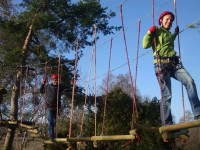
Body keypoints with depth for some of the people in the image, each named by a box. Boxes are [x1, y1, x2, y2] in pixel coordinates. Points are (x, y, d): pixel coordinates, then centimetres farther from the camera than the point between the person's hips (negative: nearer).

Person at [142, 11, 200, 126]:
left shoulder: (169, 34, 26)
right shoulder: (156, 31, 6)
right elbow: (145, 45, -6)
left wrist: (175, 34, 40)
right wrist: (149, 32, -14)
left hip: (174, 63, 6)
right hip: (162, 64, -6)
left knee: (190, 81, -20)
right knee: (166, 95, -11)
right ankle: (167, 124, -6)